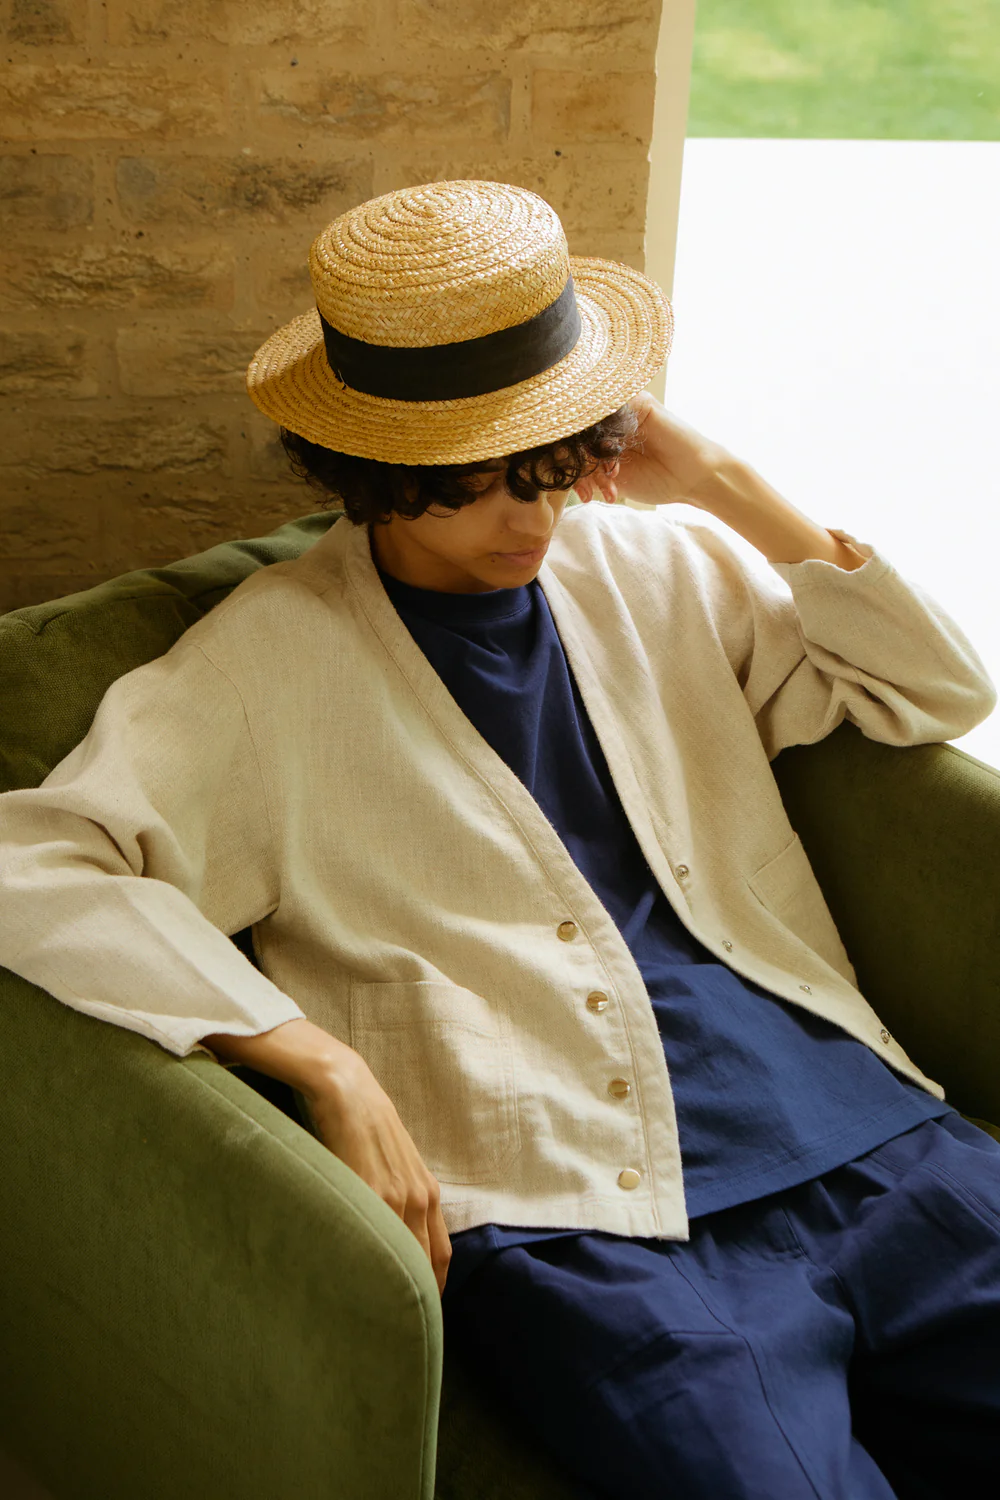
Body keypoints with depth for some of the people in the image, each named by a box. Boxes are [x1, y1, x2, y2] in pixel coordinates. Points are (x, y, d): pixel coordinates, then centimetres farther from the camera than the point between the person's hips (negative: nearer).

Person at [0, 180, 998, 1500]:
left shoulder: (652, 568, 18)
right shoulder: (267, 663, 3)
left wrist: (730, 488, 11)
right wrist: (323, 1066, -16)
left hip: (871, 1142, 5)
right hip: (581, 1228, -4)